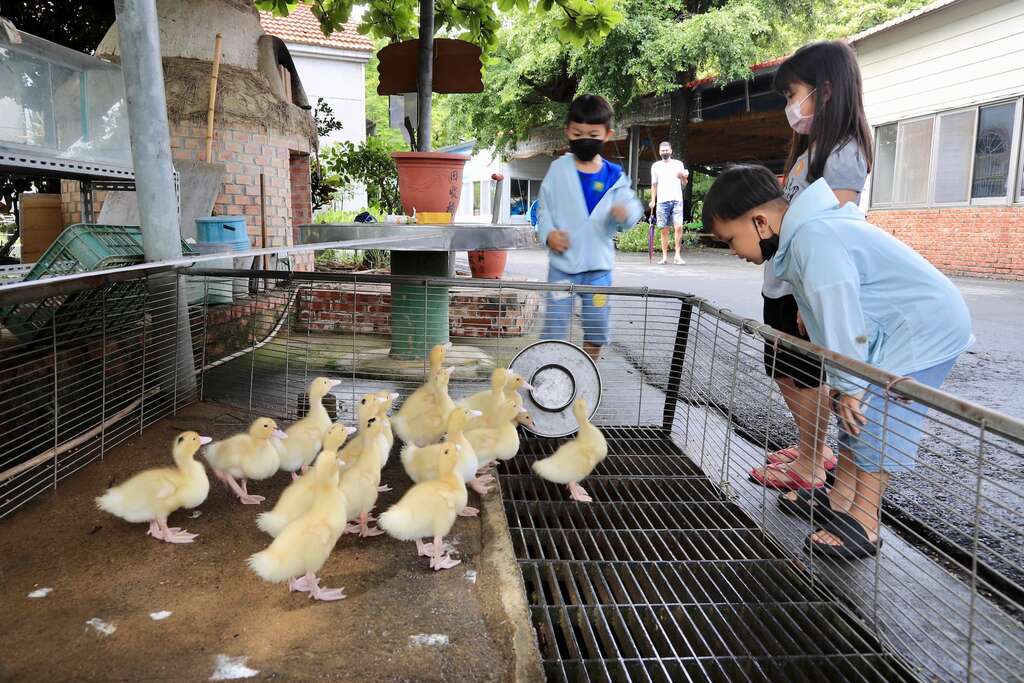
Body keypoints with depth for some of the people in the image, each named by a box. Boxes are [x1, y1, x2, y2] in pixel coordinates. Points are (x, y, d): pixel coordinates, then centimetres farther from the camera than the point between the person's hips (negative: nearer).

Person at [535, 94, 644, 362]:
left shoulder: (614, 176, 1)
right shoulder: (558, 169, 0)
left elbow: (632, 207, -1)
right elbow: (544, 207, 4)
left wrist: (626, 212, -24)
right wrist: (548, 233, -13)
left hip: (598, 263, 2)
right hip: (563, 262, -2)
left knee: (597, 324, 10)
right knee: (556, 321, -1)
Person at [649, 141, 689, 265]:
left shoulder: (678, 164, 12)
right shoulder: (656, 166, 12)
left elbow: (684, 184, 13)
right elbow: (654, 184, 15)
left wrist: (684, 177, -9)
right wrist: (653, 200, 7)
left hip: (677, 200, 0)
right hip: (662, 201, 1)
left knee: (678, 227, -13)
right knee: (664, 230, 0)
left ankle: (678, 255, -9)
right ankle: (664, 257, 6)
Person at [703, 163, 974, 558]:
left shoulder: (814, 239, -28)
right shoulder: (805, 233, 5)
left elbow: (842, 316, -28)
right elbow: (829, 314, 8)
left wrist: (850, 384, -22)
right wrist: (842, 379, 9)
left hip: (924, 331, -10)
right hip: (894, 329, 10)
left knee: (875, 423, -10)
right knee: (855, 414, 15)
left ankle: (863, 526, 0)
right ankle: (841, 499, 26)